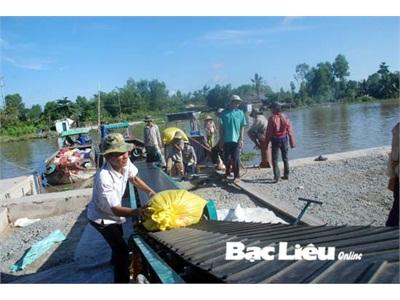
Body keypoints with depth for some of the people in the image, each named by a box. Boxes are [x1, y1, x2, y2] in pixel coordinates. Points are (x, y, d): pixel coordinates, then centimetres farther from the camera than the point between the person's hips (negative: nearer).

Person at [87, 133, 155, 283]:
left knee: (118, 238, 33)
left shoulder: (125, 163, -23)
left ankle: (116, 260, 63)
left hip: (112, 213, 8)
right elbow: (115, 209, -40)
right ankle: (122, 279, 14)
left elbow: (133, 178, 1)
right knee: (122, 249, -7)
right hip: (101, 217, -8)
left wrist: (150, 191, -10)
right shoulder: (104, 178, -42)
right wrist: (136, 212, -57)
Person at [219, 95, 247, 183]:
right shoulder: (224, 113, 2)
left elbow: (242, 127, 2)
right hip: (226, 140, 1)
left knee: (236, 159, 1)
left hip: (236, 140, -1)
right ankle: (227, 172, 34)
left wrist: (241, 139, -5)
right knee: (226, 158, 11)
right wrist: (221, 139, 1)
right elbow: (221, 127, 4)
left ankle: (237, 176, 11)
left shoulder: (240, 113, 2)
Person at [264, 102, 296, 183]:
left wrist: (266, 144, -6)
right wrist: (292, 142, 7)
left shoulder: (272, 119, -14)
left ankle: (277, 176, -1)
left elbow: (269, 133, -13)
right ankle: (286, 175, 22)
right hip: (284, 139, 4)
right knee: (285, 158, 16)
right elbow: (290, 131, 0)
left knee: (274, 159, 5)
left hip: (275, 140, -4)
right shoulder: (285, 118, -1)